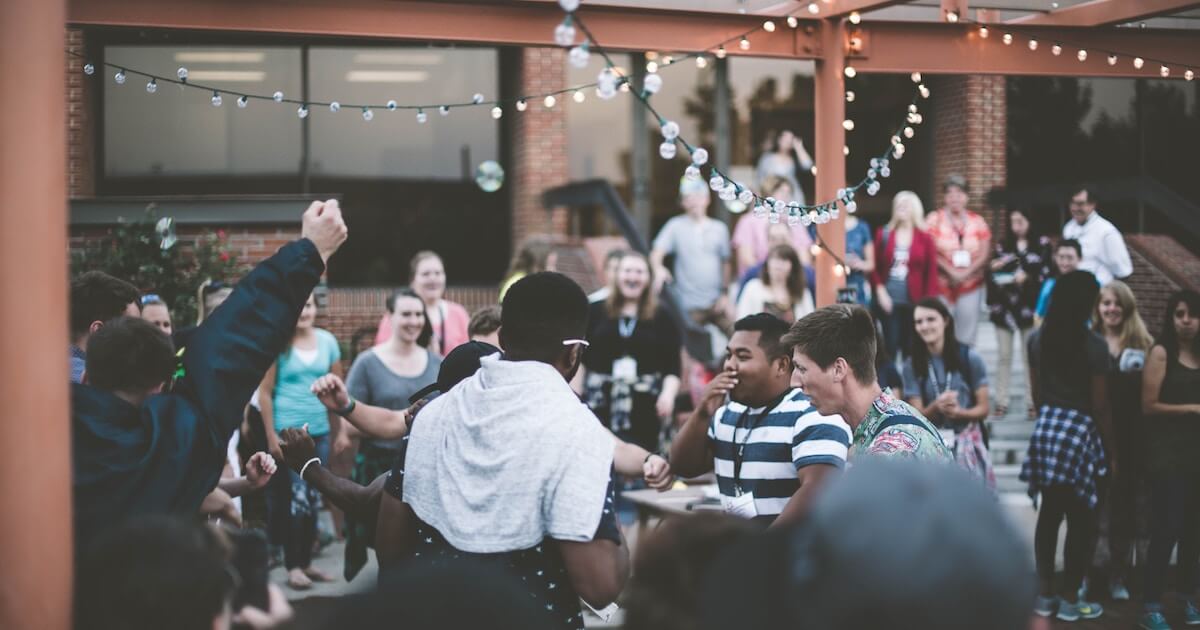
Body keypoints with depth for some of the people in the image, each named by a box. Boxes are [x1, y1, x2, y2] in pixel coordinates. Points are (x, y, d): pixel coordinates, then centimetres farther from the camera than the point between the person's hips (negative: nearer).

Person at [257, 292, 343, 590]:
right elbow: (265, 392, -6)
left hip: (320, 432, 4)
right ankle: (293, 565, 5)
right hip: (288, 431, -4)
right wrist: (271, 436, -10)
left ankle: (306, 561, 19)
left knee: (313, 498, 9)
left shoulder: (327, 340, 6)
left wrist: (339, 431, 9)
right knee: (295, 497, -4)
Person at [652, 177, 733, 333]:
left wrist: (725, 294, 7)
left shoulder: (719, 229, 6)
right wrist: (658, 268, -32)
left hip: (717, 302, 2)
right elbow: (656, 253, -10)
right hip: (690, 305, -2)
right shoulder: (676, 226, -1)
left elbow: (725, 263, 11)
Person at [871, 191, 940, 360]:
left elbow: (931, 272, 1)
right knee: (891, 345, 1)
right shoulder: (883, 234, 4)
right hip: (888, 300, 0)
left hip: (914, 301, 0)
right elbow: (875, 266, 5)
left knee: (911, 347, 6)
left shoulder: (925, 238, 1)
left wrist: (927, 302, -5)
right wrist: (880, 291, -6)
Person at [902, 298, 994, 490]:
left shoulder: (970, 358, -3)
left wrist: (959, 412, -19)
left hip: (967, 442, -1)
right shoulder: (912, 365, 0)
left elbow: (983, 409, 1)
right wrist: (936, 407, -22)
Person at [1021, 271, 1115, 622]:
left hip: (1046, 429, 6)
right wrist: (1111, 446, 0)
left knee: (1049, 513, 13)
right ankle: (1070, 599, 11)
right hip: (1081, 433, -6)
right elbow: (1100, 404, -10)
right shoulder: (1094, 345, -13)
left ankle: (1045, 594, 18)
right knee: (1081, 519, 5)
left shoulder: (1037, 339, 4)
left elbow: (1036, 394, 10)